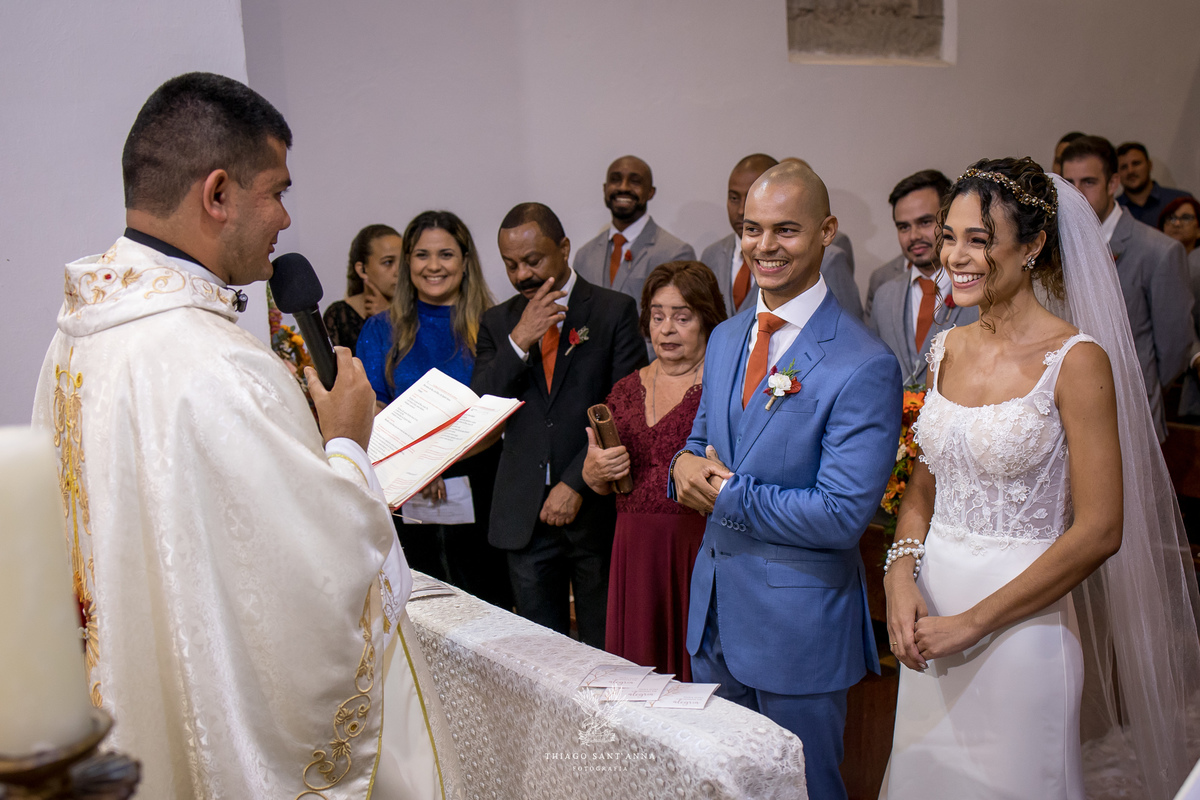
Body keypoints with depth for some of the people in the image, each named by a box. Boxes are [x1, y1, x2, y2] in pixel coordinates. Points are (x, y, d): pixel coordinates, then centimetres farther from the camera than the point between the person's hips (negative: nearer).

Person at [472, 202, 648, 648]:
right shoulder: (497, 322, 10)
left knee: (605, 646, 6)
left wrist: (576, 483, -11)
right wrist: (519, 341, -13)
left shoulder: (614, 311, -1)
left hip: (596, 506, -3)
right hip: (524, 512, 3)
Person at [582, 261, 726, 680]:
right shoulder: (627, 389, 12)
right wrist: (593, 471, -2)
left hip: (701, 547, -4)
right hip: (636, 551, 5)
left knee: (698, 673, -2)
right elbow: (604, 487, 19)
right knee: (639, 674, 10)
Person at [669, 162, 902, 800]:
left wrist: (723, 495, -19)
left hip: (800, 624, -7)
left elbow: (843, 515, -23)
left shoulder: (865, 366, -20)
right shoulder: (724, 339, 5)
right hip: (714, 609, 7)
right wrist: (686, 465, -10)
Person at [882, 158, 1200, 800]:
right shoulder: (948, 349, 5)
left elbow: (1099, 531, -15)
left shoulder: (1076, 359, -13)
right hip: (930, 604, 5)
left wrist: (973, 621, -14)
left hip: (1021, 620, -5)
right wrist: (900, 577, -6)